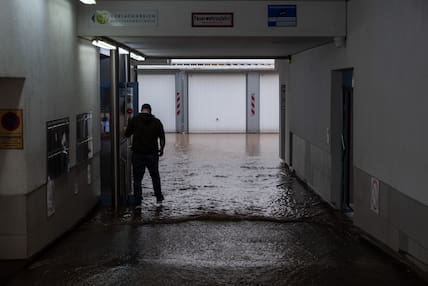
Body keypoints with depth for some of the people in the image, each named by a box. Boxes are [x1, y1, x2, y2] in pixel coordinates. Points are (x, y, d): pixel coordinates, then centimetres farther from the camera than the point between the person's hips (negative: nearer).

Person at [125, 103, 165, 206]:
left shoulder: (134, 120, -3)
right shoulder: (156, 121, 1)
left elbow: (127, 134, 3)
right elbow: (162, 138, 1)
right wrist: (161, 149, 16)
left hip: (138, 154, -1)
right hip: (152, 153, 1)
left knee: (137, 178, 5)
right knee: (155, 176, 17)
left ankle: (138, 202, 3)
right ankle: (159, 198, 21)